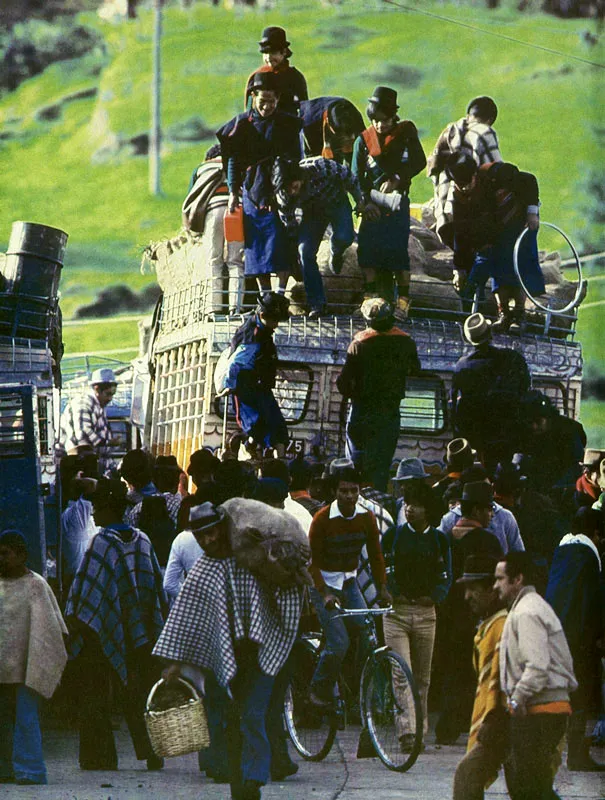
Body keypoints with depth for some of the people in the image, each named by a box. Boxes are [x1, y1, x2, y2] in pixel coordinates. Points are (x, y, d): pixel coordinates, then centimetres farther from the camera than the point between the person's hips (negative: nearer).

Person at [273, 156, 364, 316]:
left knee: (343, 238, -28)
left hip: (336, 202, -2)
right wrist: (299, 240, 0)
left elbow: (346, 175, -18)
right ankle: (316, 303, -6)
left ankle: (336, 255, 12)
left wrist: (359, 200, -6)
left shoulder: (320, 167, -36)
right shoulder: (282, 195, -26)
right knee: (305, 252, -14)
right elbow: (288, 222, -9)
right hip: (312, 211, 2)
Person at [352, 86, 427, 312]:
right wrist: (366, 202, -8)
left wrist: (397, 179, -18)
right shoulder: (364, 139, 7)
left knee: (397, 249, -7)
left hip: (396, 200, -3)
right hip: (372, 202, 3)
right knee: (367, 246, -3)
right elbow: (357, 175, 5)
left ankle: (403, 298, -2)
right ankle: (372, 292, 7)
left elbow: (418, 162, -5)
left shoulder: (405, 132, 2)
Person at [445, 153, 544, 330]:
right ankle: (503, 314, -1)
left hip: (521, 219, -4)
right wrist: (459, 269, -10)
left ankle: (519, 314, -9)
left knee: (519, 264, -15)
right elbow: (460, 236, -11)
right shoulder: (459, 198, -16)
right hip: (495, 229, 4)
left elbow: (529, 181, -18)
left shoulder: (494, 174, -30)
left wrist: (532, 211, -23)